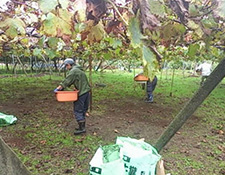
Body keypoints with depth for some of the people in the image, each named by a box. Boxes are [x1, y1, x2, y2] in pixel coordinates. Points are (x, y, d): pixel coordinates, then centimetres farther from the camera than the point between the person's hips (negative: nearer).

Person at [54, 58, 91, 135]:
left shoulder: (73, 71, -11)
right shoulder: (79, 70, 20)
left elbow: (66, 81, -17)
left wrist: (58, 88, -15)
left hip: (81, 93, -10)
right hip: (86, 91, 10)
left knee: (77, 110, -3)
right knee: (83, 110, 15)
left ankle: (81, 128, 0)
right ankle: (82, 127, 23)